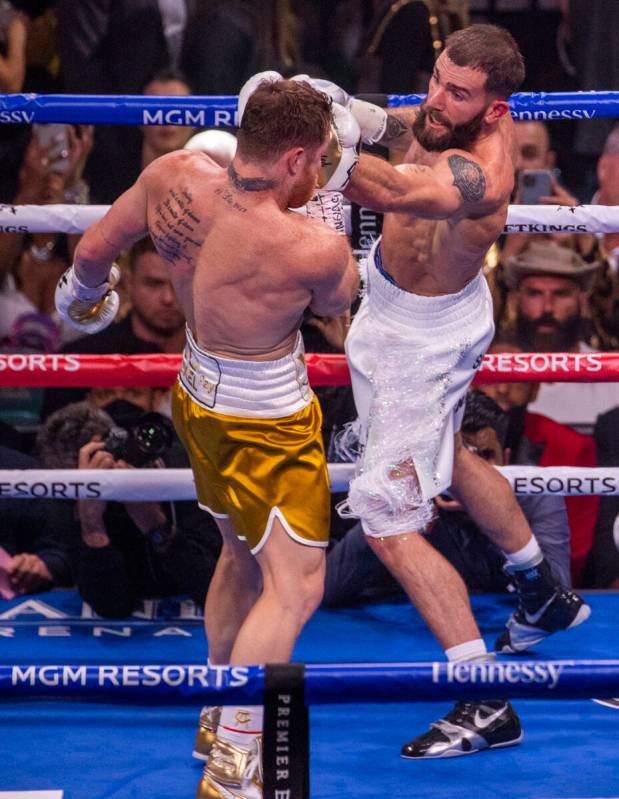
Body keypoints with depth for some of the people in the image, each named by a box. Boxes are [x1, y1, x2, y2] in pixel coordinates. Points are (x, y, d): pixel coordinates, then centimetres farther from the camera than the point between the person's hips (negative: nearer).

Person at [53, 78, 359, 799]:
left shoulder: (175, 177, -17)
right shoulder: (316, 249, -32)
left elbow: (95, 247, 1)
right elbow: (336, 302, -6)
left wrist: (82, 293, 24)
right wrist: (332, 193, -3)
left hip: (199, 400, 8)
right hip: (267, 427, -8)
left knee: (242, 554, 27)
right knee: (294, 586, -1)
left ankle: (219, 715, 41)